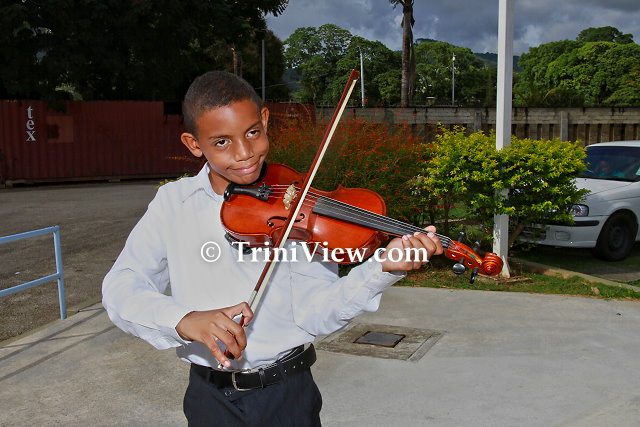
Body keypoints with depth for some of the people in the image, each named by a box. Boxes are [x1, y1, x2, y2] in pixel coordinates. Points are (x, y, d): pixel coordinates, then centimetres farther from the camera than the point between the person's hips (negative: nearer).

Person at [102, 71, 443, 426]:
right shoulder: (173, 203, -4)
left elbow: (315, 313, -14)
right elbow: (121, 287, -12)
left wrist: (383, 269, -30)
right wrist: (184, 320, -30)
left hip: (287, 394, -1)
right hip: (211, 397, 1)